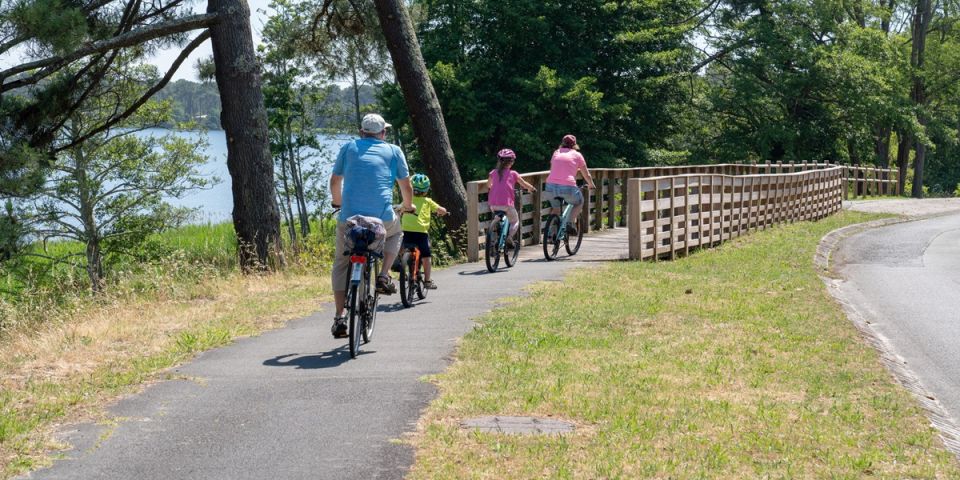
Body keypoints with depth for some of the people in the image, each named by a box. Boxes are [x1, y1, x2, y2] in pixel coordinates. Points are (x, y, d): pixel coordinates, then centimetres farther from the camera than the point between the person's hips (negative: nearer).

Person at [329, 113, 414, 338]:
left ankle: (339, 318, 6)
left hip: (349, 218, 1)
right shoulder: (393, 151, 12)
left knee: (341, 265, 17)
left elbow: (335, 182, 24)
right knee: (394, 234, 34)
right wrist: (408, 206, 38)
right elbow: (406, 186, 17)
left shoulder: (348, 148, 16)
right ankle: (384, 276, 13)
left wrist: (338, 202, 44)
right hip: (382, 218, -1)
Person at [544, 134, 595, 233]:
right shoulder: (576, 155, 12)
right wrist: (591, 185, 38)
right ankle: (571, 223, 4)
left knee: (555, 208, 28)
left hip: (551, 185, 3)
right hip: (568, 187, -3)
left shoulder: (556, 153, 21)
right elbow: (586, 175, 20)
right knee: (579, 203, 24)